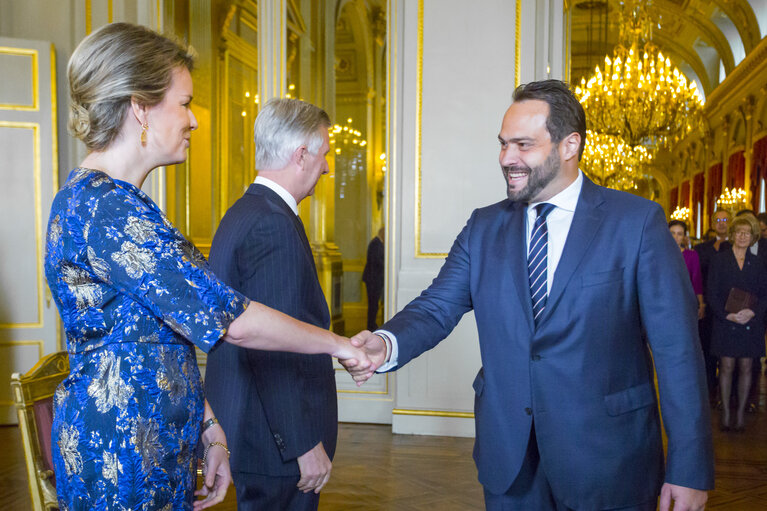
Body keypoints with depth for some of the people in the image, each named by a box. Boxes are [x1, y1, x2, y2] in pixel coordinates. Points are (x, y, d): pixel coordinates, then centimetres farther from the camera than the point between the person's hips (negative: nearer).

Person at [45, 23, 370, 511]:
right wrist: (337, 344, -9)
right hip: (122, 461, -9)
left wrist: (208, 427, 12)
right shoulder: (108, 207, -23)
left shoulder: (90, 196, 10)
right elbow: (234, 320, -23)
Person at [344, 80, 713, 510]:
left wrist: (690, 468, -9)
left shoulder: (638, 221, -7)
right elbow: (437, 306, -2)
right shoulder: (484, 227, 4)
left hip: (606, 461, -2)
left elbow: (677, 349, -8)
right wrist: (386, 344, -24)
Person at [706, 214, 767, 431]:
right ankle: (725, 411, 9)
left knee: (746, 367, 6)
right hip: (725, 323, -2)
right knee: (726, 367, 0)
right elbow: (711, 293, -3)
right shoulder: (719, 260, 1)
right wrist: (727, 315, -15)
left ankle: (741, 411, 15)